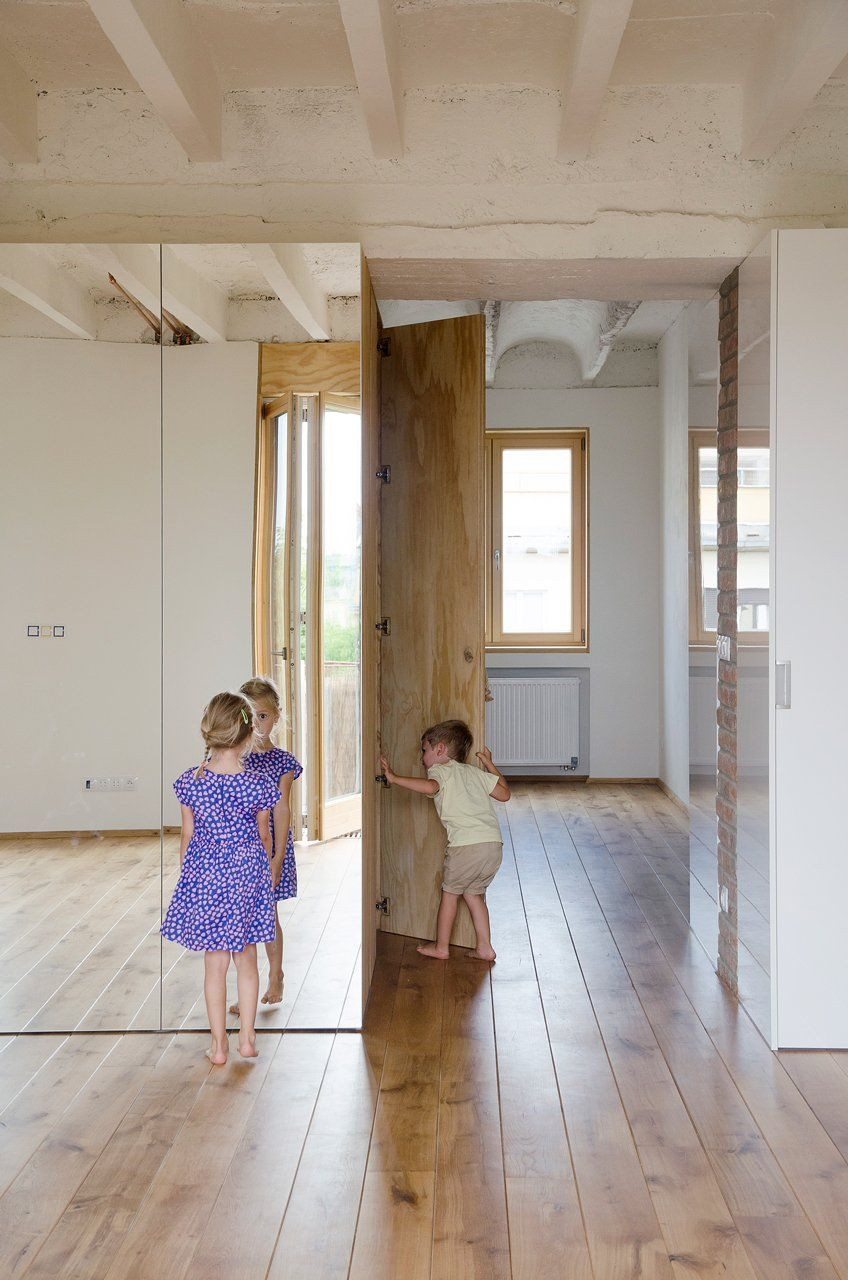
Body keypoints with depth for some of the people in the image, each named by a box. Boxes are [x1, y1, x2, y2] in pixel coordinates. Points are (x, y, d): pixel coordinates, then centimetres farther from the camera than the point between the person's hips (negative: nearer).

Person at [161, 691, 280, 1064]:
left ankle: (219, 1045, 18)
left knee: (215, 963, 11)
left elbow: (187, 837, -1)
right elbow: (264, 836, 0)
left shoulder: (189, 782, -12)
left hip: (204, 875, 0)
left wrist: (185, 877, 13)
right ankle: (247, 1038, 23)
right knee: (246, 958, 16)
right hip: (247, 873, 0)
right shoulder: (257, 784, -14)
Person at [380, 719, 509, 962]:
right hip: (495, 844, 6)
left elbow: (430, 787, -19)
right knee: (473, 893, 22)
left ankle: (441, 947, 23)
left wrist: (395, 778, -13)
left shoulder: (440, 770, 5)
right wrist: (490, 765, 34)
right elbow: (504, 793, 26)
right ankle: (485, 947, 21)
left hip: (467, 844, -6)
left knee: (450, 892, 14)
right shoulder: (475, 772, 23)